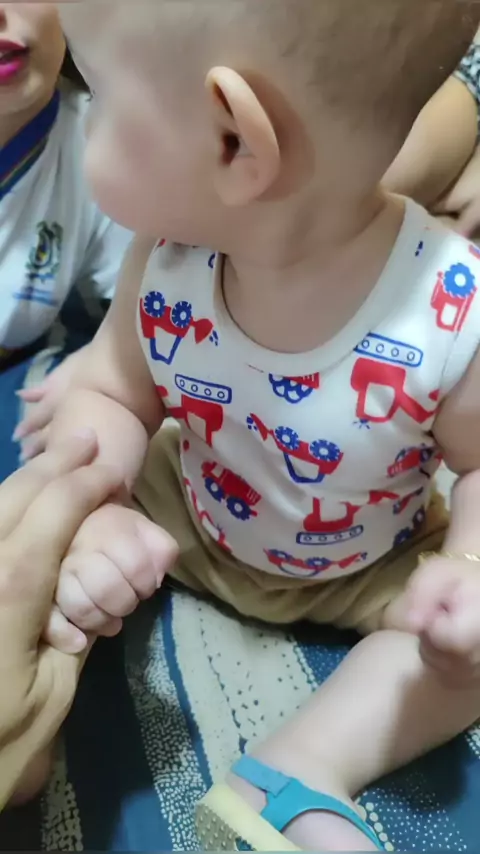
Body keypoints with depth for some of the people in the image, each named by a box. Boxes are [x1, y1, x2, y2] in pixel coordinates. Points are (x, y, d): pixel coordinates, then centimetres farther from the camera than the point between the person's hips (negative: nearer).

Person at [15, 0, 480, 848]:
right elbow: (113, 398, -12)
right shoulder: (169, 260, -23)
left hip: (369, 571, -1)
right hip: (185, 521, 2)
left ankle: (306, 766, -17)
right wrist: (88, 517, -31)